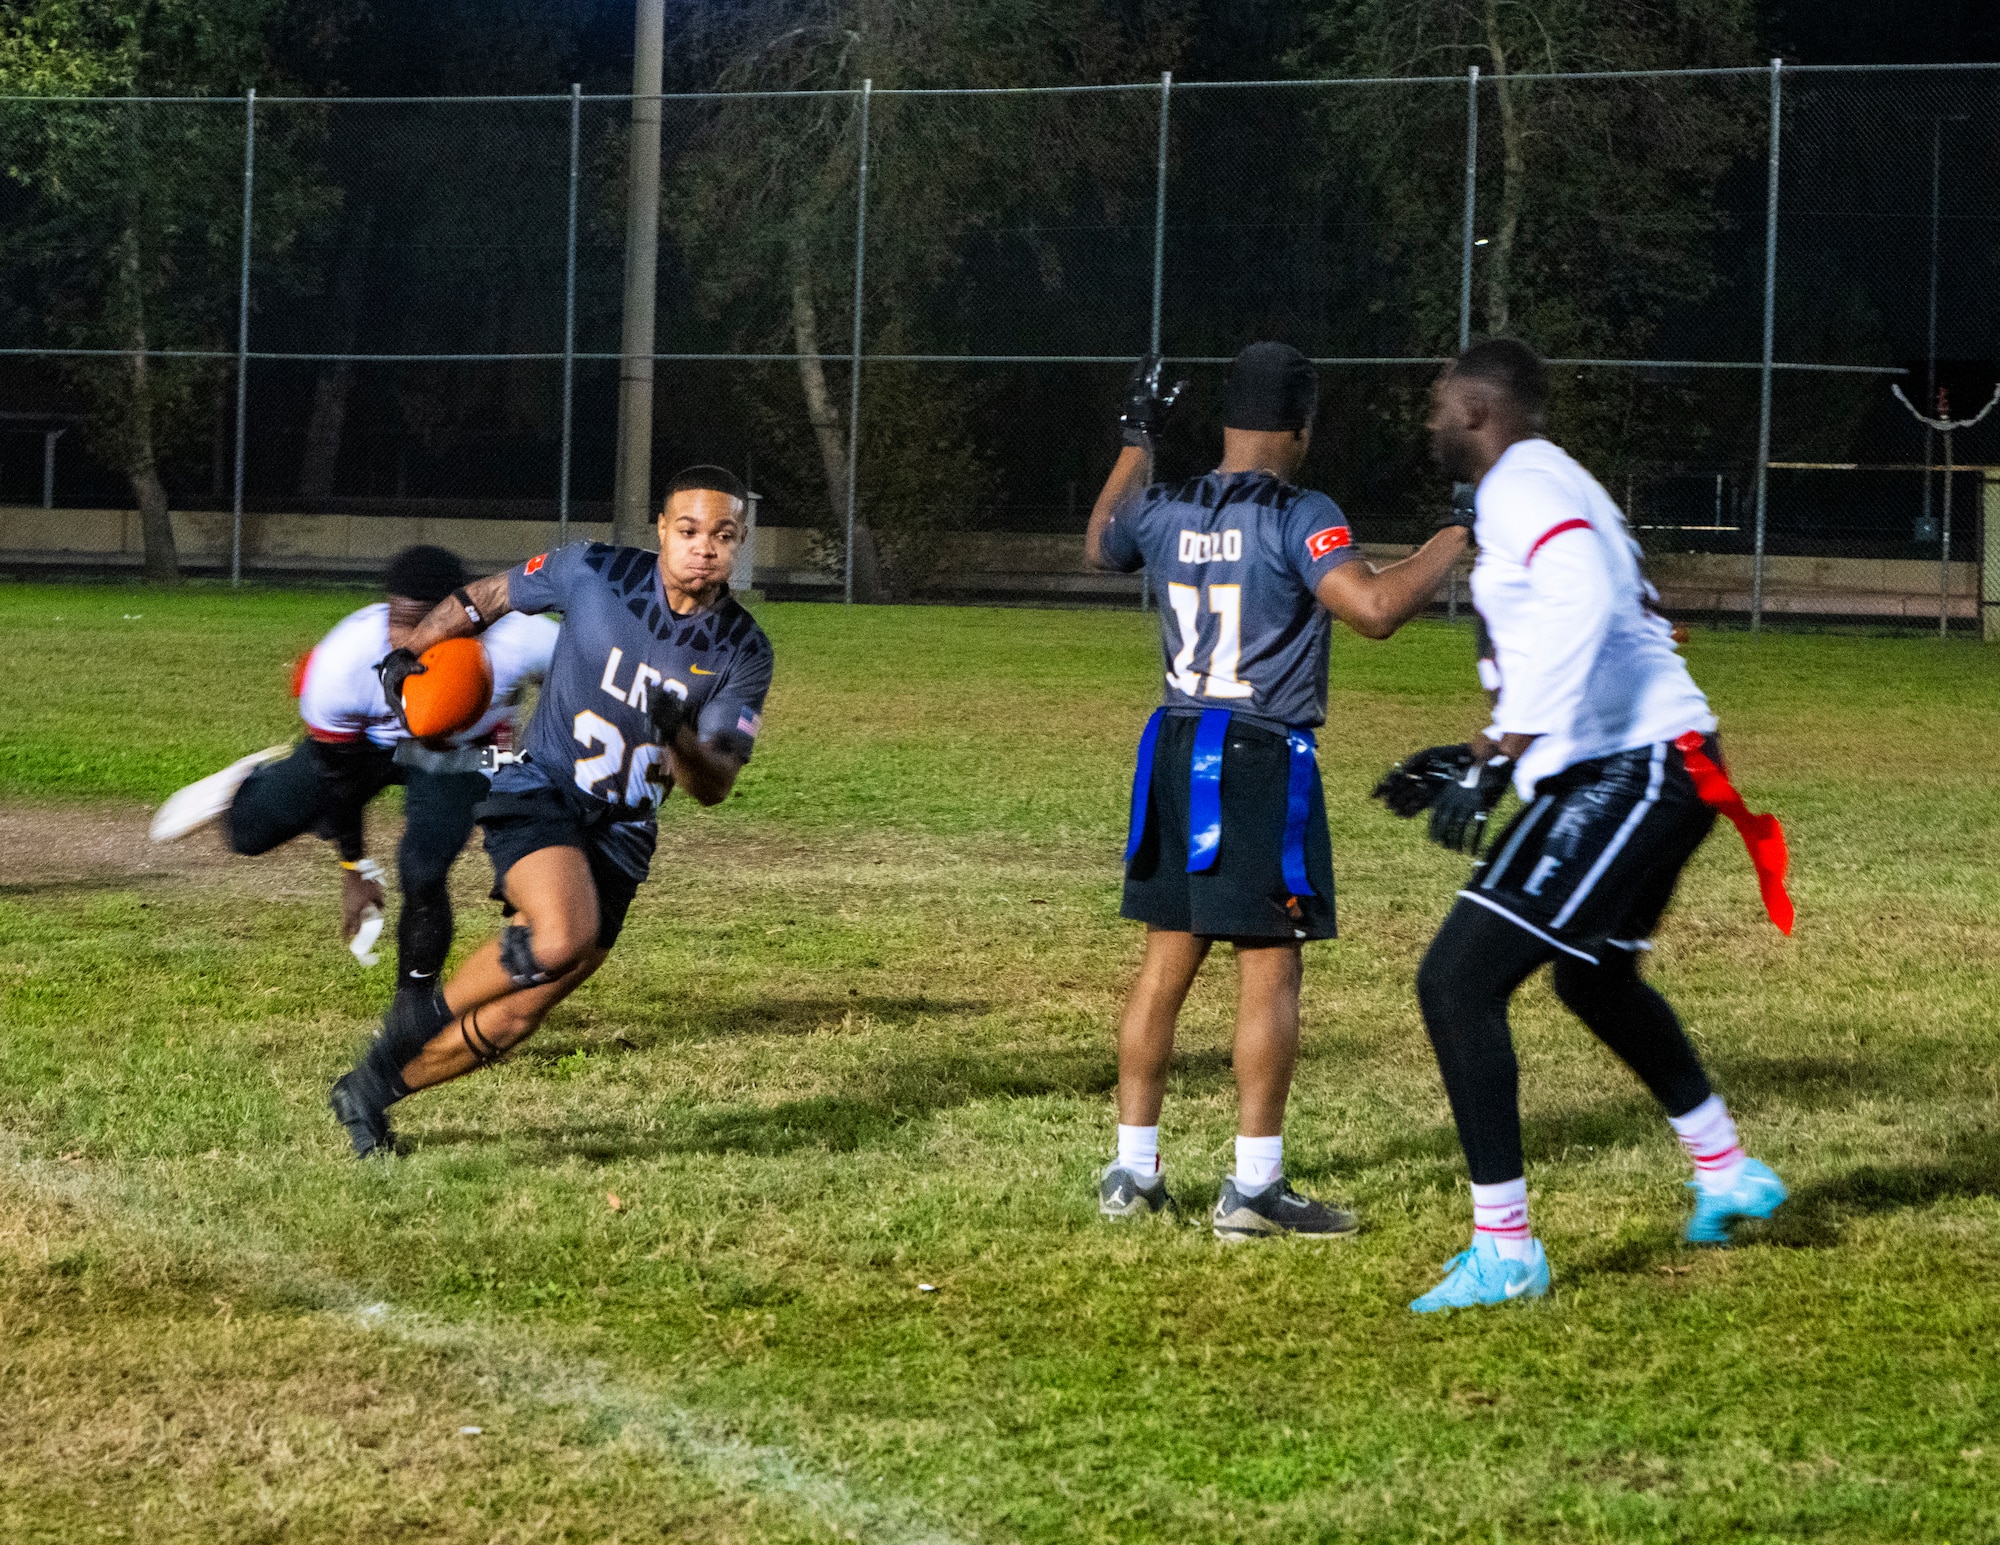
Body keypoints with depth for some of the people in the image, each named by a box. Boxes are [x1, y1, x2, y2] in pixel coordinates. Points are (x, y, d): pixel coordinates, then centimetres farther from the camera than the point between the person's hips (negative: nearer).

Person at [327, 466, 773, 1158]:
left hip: (622, 833, 3)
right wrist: (408, 651, 2)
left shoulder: (743, 653, -5)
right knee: (564, 936, -33)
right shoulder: (594, 572, -10)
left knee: (517, 1016, 2)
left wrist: (681, 741, -27)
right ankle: (425, 1010, -8)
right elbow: (488, 596, 7)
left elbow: (715, 786, -7)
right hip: (539, 791, -3)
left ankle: (368, 1092, 23)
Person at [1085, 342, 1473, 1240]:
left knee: (1167, 962, 13)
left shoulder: (1163, 511, 4)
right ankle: (1252, 1186, -1)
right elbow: (1374, 608, -27)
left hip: (1176, 753, 6)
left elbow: (1101, 548, 27)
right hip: (1264, 762, -6)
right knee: (1270, 970, -1)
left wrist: (1137, 442, 36)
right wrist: (1457, 536, -15)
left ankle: (1132, 1171, 17)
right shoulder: (1300, 519, -15)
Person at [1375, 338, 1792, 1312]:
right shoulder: (1553, 488, 21)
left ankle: (1504, 1249, -14)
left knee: (1457, 981, -14)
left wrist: (1494, 761, -31)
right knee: (1593, 976, 34)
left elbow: (1578, 608, -30)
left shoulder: (1524, 490, -11)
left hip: (1622, 774, -11)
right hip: (1666, 765, 11)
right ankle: (1727, 1175, 47)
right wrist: (1471, 757, 27)